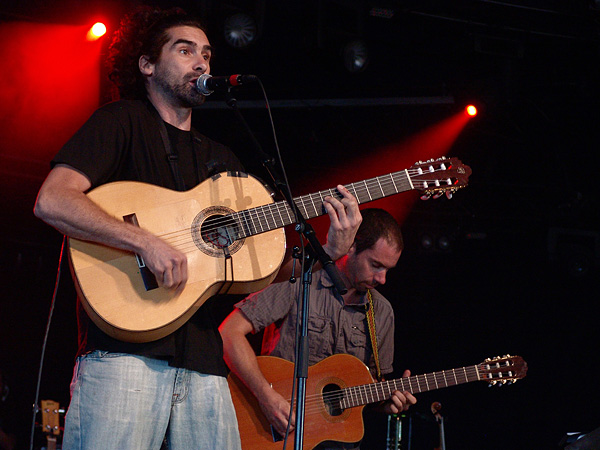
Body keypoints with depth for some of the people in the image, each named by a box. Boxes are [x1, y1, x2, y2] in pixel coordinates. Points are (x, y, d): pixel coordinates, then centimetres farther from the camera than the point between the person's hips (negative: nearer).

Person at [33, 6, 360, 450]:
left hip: (201, 361, 6)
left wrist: (330, 251, 2)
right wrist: (147, 243, -20)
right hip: (125, 351, -6)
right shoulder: (123, 122, 5)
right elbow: (51, 201, -11)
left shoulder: (222, 160, 24)